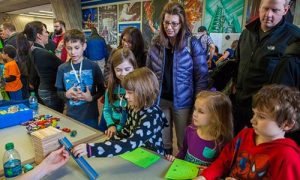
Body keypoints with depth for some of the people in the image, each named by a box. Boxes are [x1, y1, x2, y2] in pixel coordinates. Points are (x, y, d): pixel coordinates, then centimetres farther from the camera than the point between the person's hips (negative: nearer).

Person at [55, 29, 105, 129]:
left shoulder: (93, 66, -8)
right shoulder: (62, 68, -1)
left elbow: (101, 89, -1)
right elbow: (59, 91, 7)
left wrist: (92, 98, -18)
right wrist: (66, 94, -13)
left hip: (90, 115, -2)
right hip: (71, 115, 2)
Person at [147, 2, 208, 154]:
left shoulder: (192, 44, -9)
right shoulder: (156, 43, 1)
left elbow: (202, 76, -7)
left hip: (182, 101, -3)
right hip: (160, 100, 3)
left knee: (184, 142, 13)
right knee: (163, 141, 18)